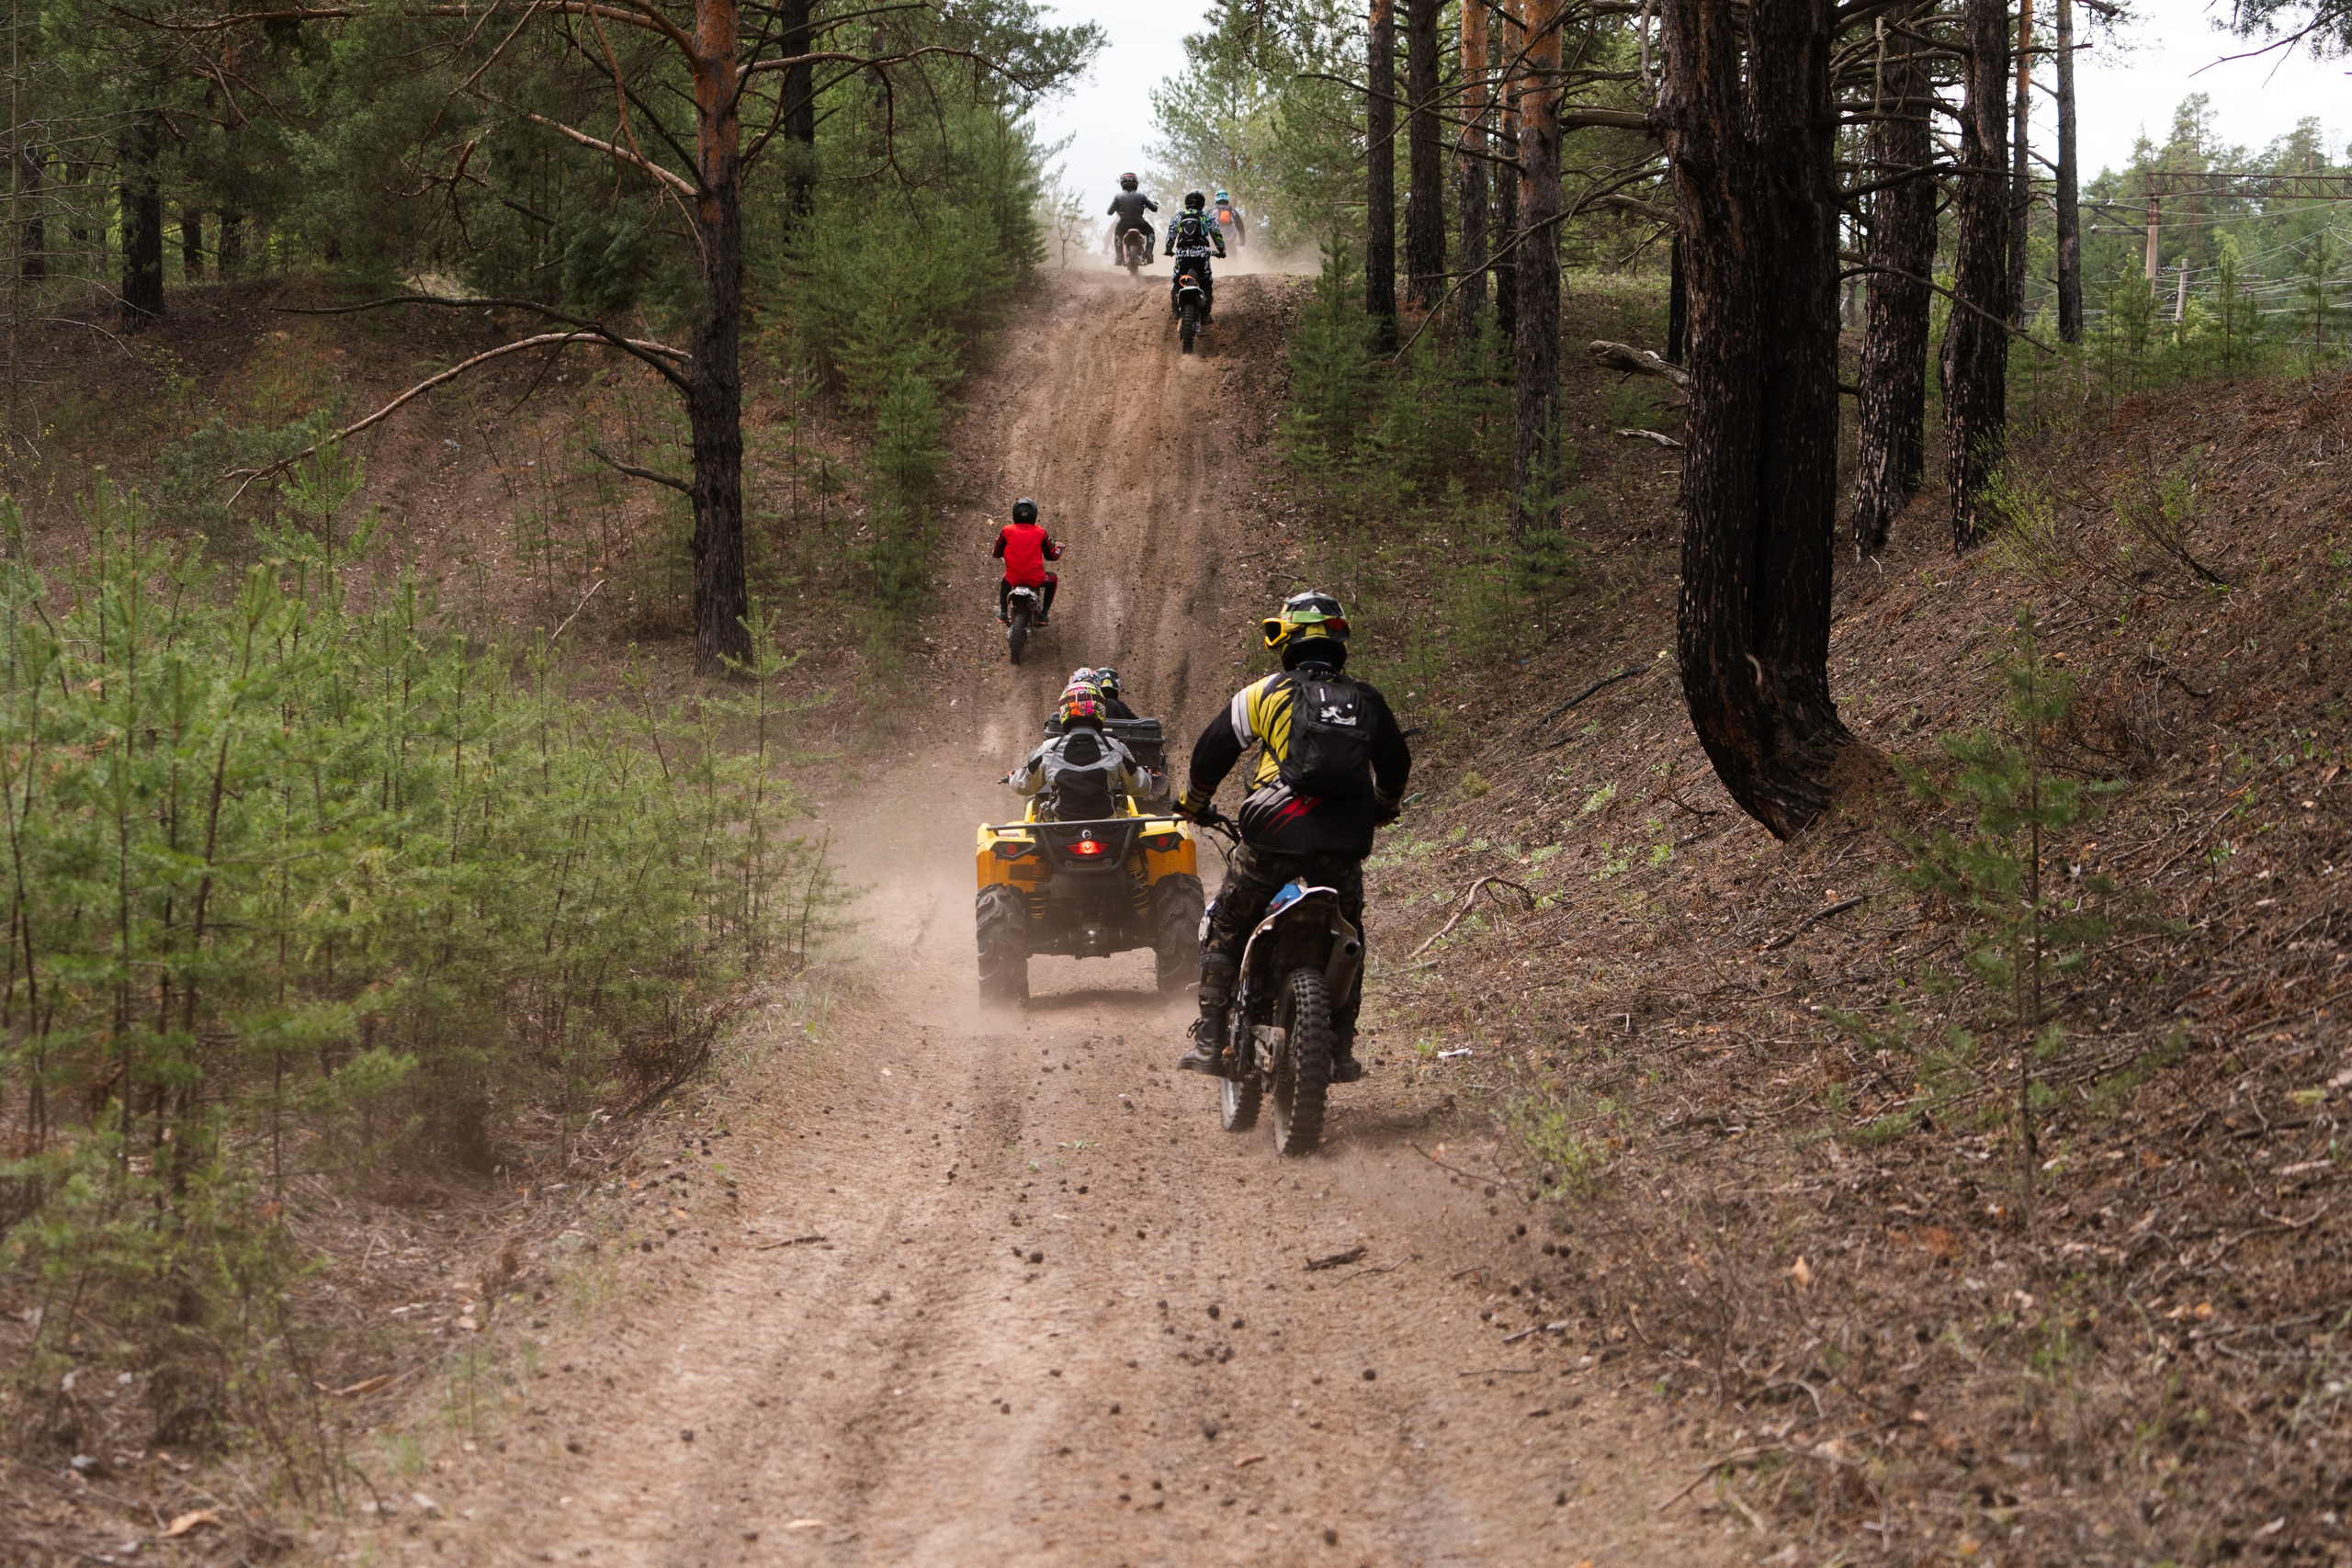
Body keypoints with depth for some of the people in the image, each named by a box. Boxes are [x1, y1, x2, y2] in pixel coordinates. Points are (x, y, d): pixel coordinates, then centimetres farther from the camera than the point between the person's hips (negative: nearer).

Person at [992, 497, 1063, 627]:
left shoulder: (1006, 531, -2)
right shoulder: (1040, 532, -3)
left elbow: (996, 553, 7)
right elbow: (1052, 556, 4)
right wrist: (1058, 548, 27)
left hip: (1013, 578, 2)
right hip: (1035, 579, -2)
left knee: (1005, 582, 38)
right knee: (1052, 580, 30)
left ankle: (1003, 611, 25)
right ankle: (1043, 614, 24)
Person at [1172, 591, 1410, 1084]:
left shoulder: (1266, 693, 3)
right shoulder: (1367, 702, 12)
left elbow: (1213, 747, 7)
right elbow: (1395, 763, 24)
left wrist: (1193, 802, 25)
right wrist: (1382, 809, 45)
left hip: (1272, 839, -3)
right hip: (1342, 845, 3)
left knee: (1225, 932, 11)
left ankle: (1209, 1041, 5)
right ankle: (1342, 1051, 18)